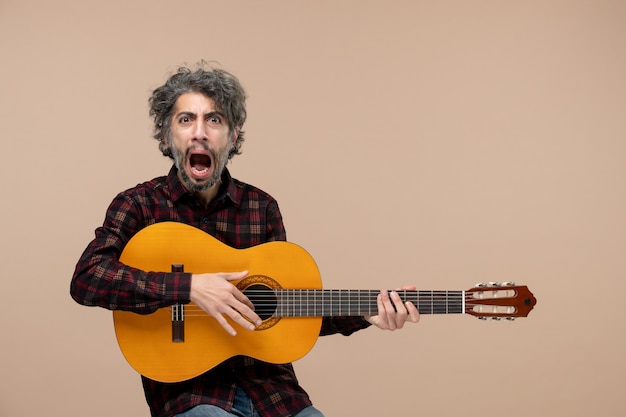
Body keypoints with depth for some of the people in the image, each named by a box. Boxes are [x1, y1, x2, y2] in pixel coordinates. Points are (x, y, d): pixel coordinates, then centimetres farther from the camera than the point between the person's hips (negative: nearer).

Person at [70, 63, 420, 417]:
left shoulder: (262, 207, 7)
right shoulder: (138, 205, -2)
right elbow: (85, 280, -18)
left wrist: (365, 314, -3)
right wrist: (190, 286, -25)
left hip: (270, 387, 4)